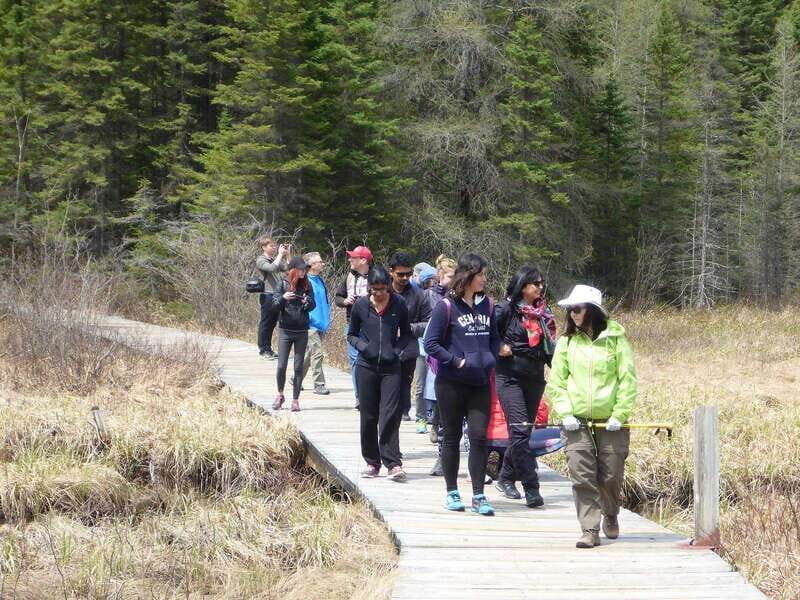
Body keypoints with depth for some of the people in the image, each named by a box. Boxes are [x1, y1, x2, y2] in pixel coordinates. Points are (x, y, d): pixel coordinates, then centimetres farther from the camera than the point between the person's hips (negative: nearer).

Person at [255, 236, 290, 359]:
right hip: (267, 296, -7)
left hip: (277, 295, 7)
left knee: (272, 323, 12)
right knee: (266, 323, -1)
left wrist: (287, 255, 4)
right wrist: (280, 255, -17)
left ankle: (268, 349, 19)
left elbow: (286, 268, 10)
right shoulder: (261, 260, -7)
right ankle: (263, 349, 6)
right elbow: (272, 268, -25)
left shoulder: (275, 259, 15)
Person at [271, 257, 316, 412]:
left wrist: (307, 302, -22)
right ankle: (280, 395, 19)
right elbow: (275, 305, -3)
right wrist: (283, 298, -24)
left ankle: (295, 400, 10)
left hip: (302, 331, 1)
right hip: (285, 331, -1)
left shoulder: (307, 285, 4)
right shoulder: (284, 284, -1)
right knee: (281, 366, -3)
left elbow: (313, 306, 1)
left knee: (298, 367, 3)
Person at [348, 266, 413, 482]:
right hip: (367, 367, 1)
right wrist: (362, 346, -8)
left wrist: (401, 350, -6)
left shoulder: (399, 304, 0)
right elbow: (351, 334, 12)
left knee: (390, 416, -10)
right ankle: (372, 462, 16)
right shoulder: (361, 306, 0)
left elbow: (406, 333, 12)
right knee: (368, 417, 6)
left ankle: (393, 464, -10)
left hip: (391, 367, -1)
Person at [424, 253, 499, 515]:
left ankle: (479, 496, 3)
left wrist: (491, 359, 3)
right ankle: (452, 493, 18)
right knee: (452, 437, 7)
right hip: (451, 383, -4)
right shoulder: (446, 307, -8)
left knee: (479, 436, -2)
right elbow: (431, 343, -8)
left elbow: (494, 338, 19)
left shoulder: (487, 305, 7)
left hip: (480, 383, 4)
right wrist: (456, 361, -13)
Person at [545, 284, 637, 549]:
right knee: (582, 475, -9)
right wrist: (565, 413, -5)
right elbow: (556, 381, 6)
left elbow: (628, 379, -3)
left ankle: (611, 516, 33)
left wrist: (619, 415, -9)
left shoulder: (614, 337, -4)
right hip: (577, 421, 1)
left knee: (611, 475, 5)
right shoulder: (567, 341, 4)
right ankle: (590, 530, -6)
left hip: (610, 420, -1)